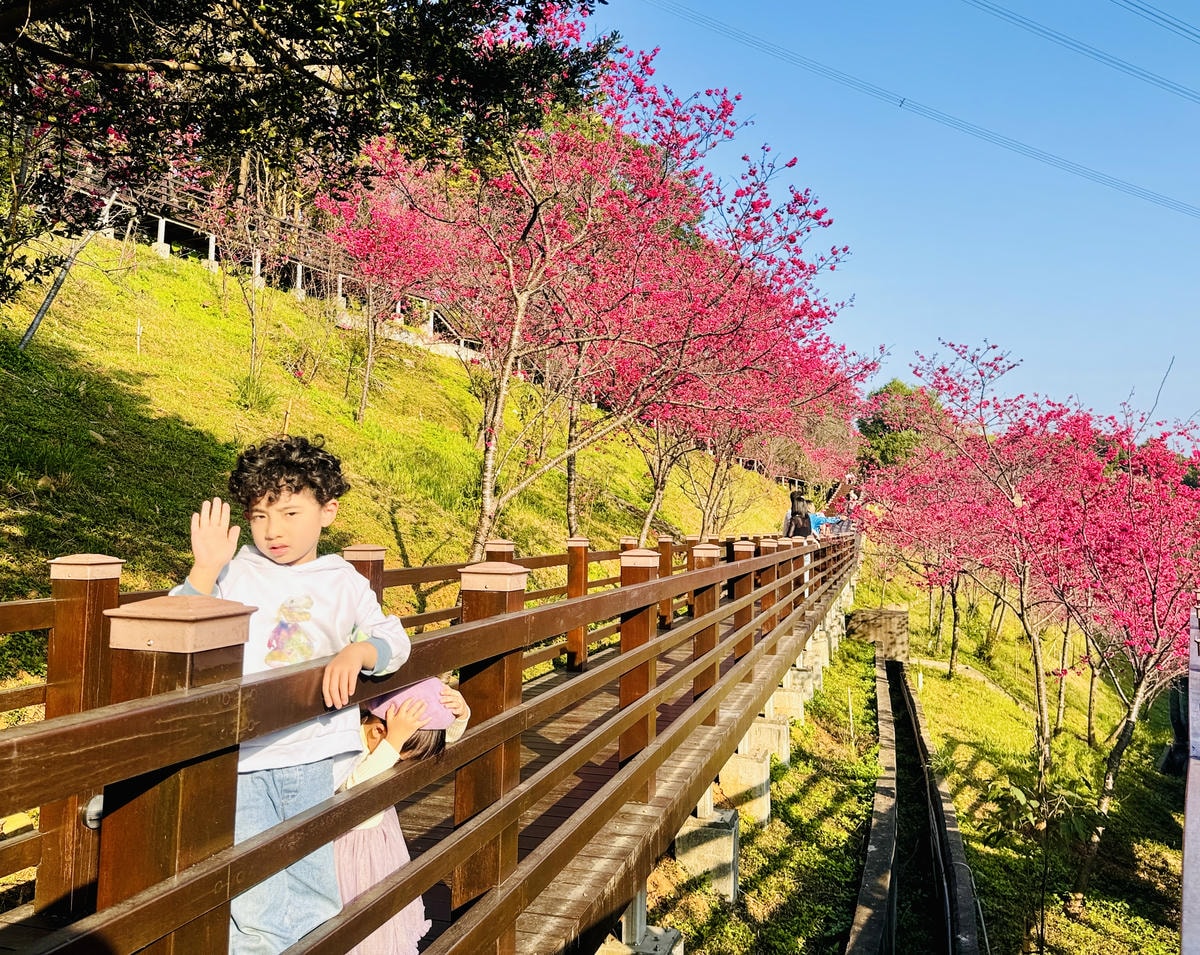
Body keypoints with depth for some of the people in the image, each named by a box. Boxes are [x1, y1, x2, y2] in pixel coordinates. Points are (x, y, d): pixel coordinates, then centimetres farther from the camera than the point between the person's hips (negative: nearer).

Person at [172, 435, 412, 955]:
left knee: (316, 911, 12)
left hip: (322, 763, 2)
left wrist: (358, 652, -19)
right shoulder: (232, 574, 3)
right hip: (247, 764, -1)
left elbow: (393, 640, 1)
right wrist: (204, 570, -17)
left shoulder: (344, 582, 7)